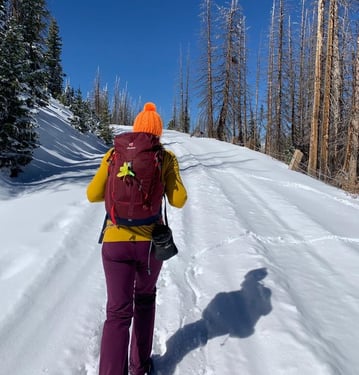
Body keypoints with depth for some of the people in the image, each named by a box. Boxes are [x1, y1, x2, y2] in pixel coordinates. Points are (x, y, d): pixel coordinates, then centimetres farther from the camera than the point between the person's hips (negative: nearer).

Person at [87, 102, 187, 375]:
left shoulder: (115, 153, 1)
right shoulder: (166, 157, -2)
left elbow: (93, 194, -1)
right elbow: (179, 201, -4)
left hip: (116, 242, 0)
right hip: (150, 241, 0)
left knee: (118, 312, 10)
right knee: (145, 298, 25)